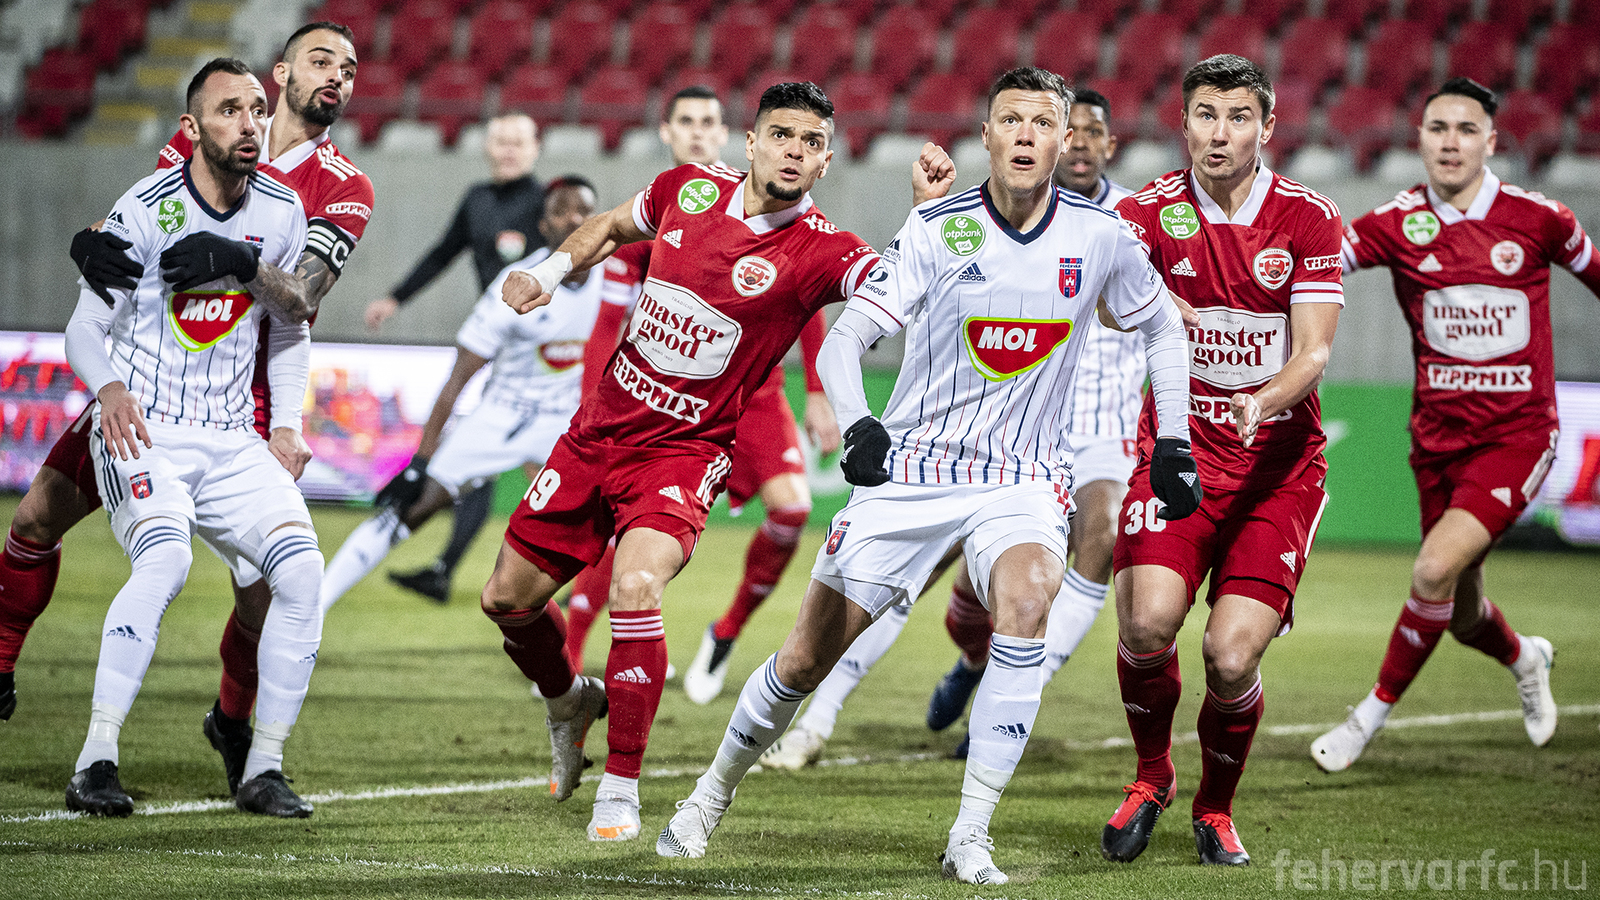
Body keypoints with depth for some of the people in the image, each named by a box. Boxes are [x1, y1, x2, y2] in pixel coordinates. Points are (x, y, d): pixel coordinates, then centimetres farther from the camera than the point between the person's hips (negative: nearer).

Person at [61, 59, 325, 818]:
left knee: (301, 568, -16)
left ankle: (263, 770, -4)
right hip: (141, 433, -5)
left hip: (232, 442, 5)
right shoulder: (146, 211, -10)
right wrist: (108, 390, -26)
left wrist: (286, 427, 7)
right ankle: (95, 763, -27)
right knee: (165, 559, -31)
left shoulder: (282, 212, 4)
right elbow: (86, 328, -6)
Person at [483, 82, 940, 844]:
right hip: (599, 429, 5)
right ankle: (569, 702, 43)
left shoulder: (821, 253, -15)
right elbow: (611, 226, 19)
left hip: (684, 449, -5)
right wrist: (547, 273, 5)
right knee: (508, 599, 10)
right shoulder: (691, 189, -1)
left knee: (634, 589, -30)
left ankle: (621, 786, -14)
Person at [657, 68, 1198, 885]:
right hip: (912, 471, 0)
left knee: (1026, 602, -32)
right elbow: (845, 337, -11)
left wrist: (1174, 444, 8)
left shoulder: (1099, 237, -3)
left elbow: (1162, 328, 15)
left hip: (1023, 480, 0)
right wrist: (857, 424, -29)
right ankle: (713, 795, 31)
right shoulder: (938, 229, -9)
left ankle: (970, 840, -25)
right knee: (809, 657, 3)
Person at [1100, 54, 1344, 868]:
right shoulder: (1152, 211, -2)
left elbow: (1313, 351, -8)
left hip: (1278, 463, 0)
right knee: (1147, 620, -22)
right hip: (1177, 446, 0)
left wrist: (1265, 401, -27)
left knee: (1232, 656, -13)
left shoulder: (1308, 219, -3)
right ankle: (1151, 775, 7)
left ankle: (1216, 809, 16)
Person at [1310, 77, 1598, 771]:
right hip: (1437, 436, 3)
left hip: (1516, 433, -3)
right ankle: (1526, 661, 49)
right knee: (1462, 615, 13)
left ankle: (1373, 714, -4)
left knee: (1436, 569, -22)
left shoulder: (1536, 218, -7)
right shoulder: (1399, 224, -5)